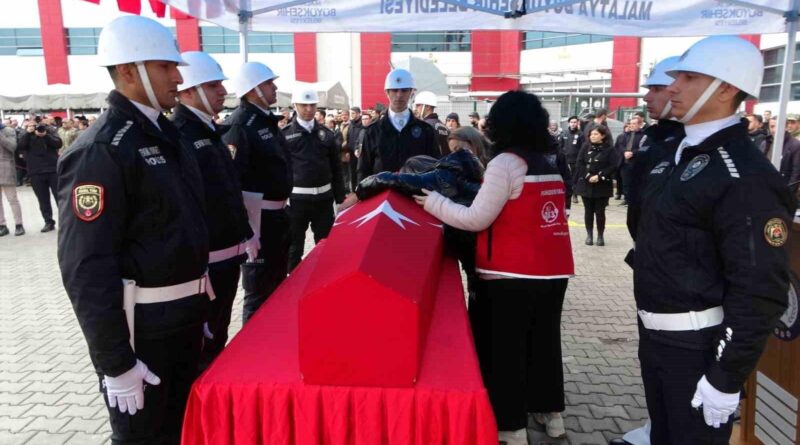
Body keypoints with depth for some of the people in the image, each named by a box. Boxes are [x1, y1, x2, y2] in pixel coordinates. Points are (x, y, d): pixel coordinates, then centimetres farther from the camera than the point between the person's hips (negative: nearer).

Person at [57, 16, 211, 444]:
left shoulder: (165, 134, 8)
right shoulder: (99, 150, -19)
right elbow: (86, 267, -22)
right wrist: (116, 362, -19)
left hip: (184, 316, 8)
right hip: (141, 327, -8)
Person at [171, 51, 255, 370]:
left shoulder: (210, 132, 13)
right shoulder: (176, 136, -16)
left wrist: (244, 234, 20)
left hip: (228, 256, 9)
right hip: (202, 263, -9)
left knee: (218, 338, 22)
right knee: (199, 346, 5)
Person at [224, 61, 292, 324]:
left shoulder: (267, 121, 12)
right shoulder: (241, 124, -17)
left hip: (278, 213, 10)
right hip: (257, 216, -10)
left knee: (278, 282, 22)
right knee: (260, 290, 2)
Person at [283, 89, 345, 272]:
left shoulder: (327, 134, 7)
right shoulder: (285, 134, -3)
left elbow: (336, 168, 10)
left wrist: (340, 198, 8)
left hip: (324, 196, 3)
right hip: (296, 198, -3)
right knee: (294, 245, 8)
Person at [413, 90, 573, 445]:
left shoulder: (506, 163, -12)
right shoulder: (549, 164, 11)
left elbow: (476, 220, -13)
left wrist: (432, 200, -5)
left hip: (514, 275, -8)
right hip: (553, 270, 8)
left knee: (504, 348, 4)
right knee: (544, 339, 20)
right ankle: (549, 410, 34)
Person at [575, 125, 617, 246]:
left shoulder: (609, 150, -2)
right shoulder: (585, 148, 5)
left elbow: (614, 166, -9)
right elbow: (579, 164, -2)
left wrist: (599, 176, -17)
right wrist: (588, 176, -15)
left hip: (602, 186, -2)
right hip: (586, 184, 2)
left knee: (600, 211, 2)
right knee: (588, 211, 7)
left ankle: (600, 236, 13)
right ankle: (589, 235, 16)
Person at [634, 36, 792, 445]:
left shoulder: (746, 177, -20)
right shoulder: (675, 155, 7)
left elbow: (760, 291, -22)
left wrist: (726, 378, -20)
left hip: (699, 347, -8)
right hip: (654, 334, 8)